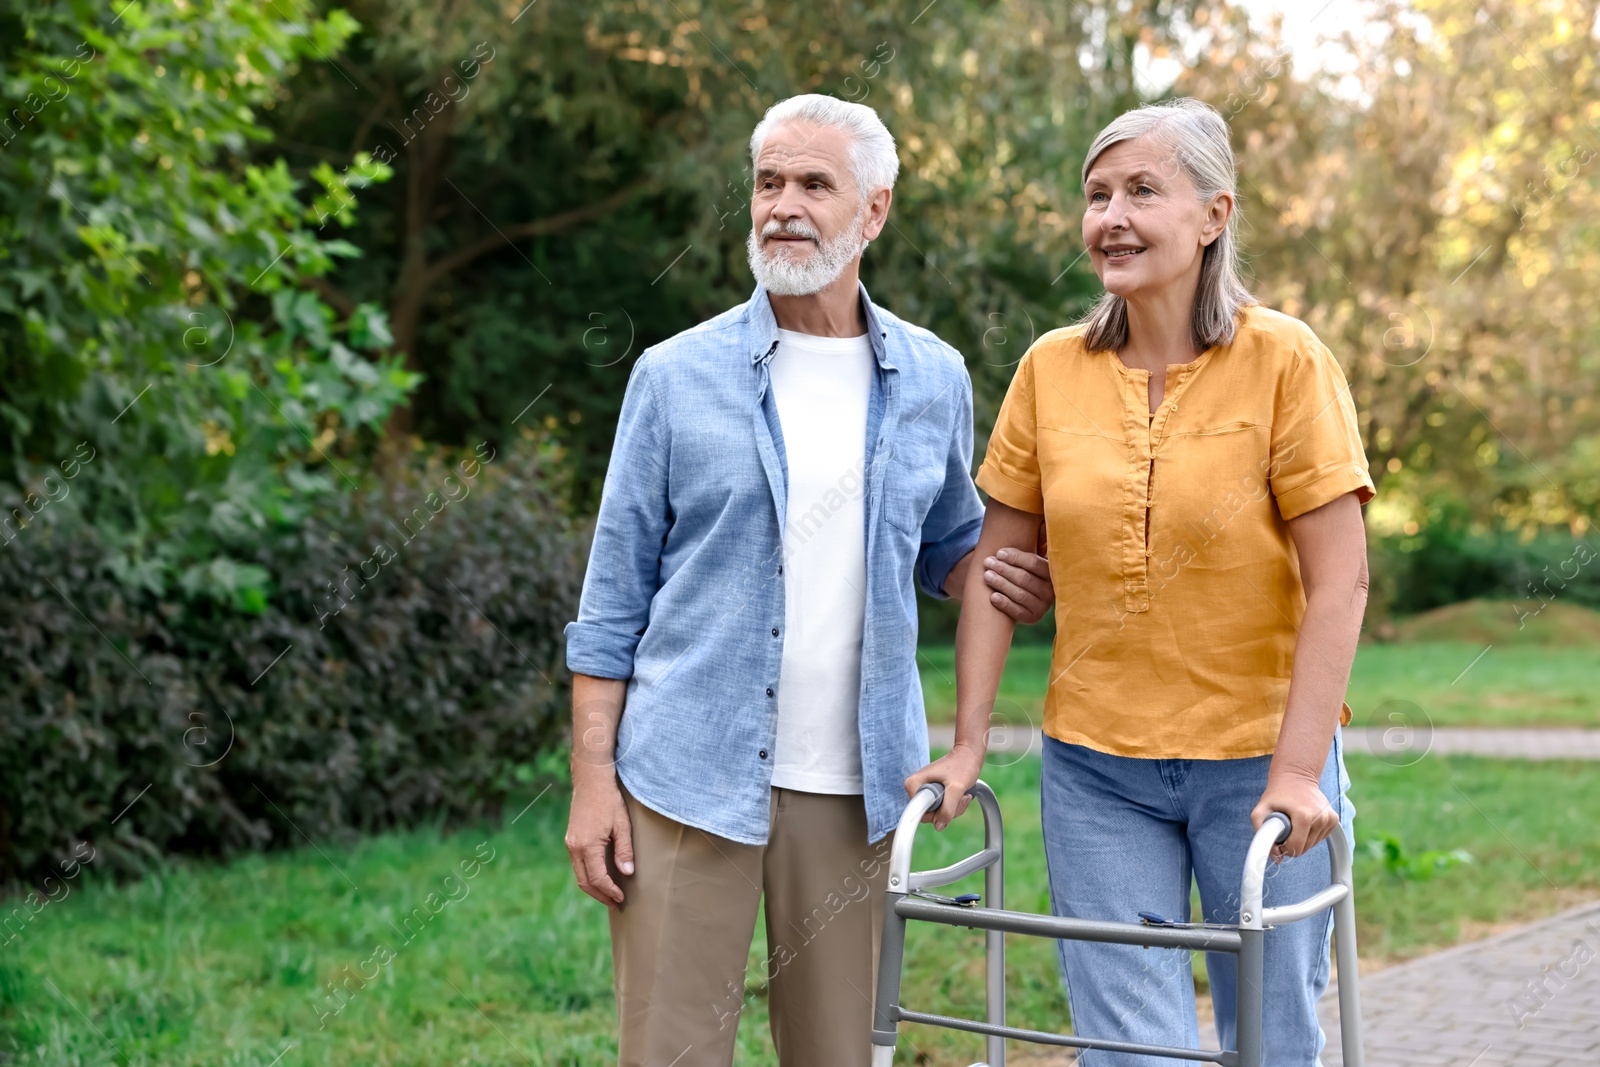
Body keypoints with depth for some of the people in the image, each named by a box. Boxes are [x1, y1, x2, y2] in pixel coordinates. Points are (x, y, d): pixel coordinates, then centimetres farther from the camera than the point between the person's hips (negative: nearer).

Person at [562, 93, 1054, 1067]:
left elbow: (950, 543, 21)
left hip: (853, 784, 2)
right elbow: (615, 594, 2)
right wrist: (593, 778, -4)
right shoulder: (677, 376, 1)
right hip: (687, 776, -2)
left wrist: (1000, 582, -3)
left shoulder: (933, 380, 8)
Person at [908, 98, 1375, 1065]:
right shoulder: (1052, 369, 1)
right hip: (1096, 767, 2)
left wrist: (1297, 771, -16)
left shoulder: (1285, 360, -8)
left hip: (1257, 758, -2)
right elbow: (997, 564, 6)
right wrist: (968, 743, 2)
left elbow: (1340, 582, -11)